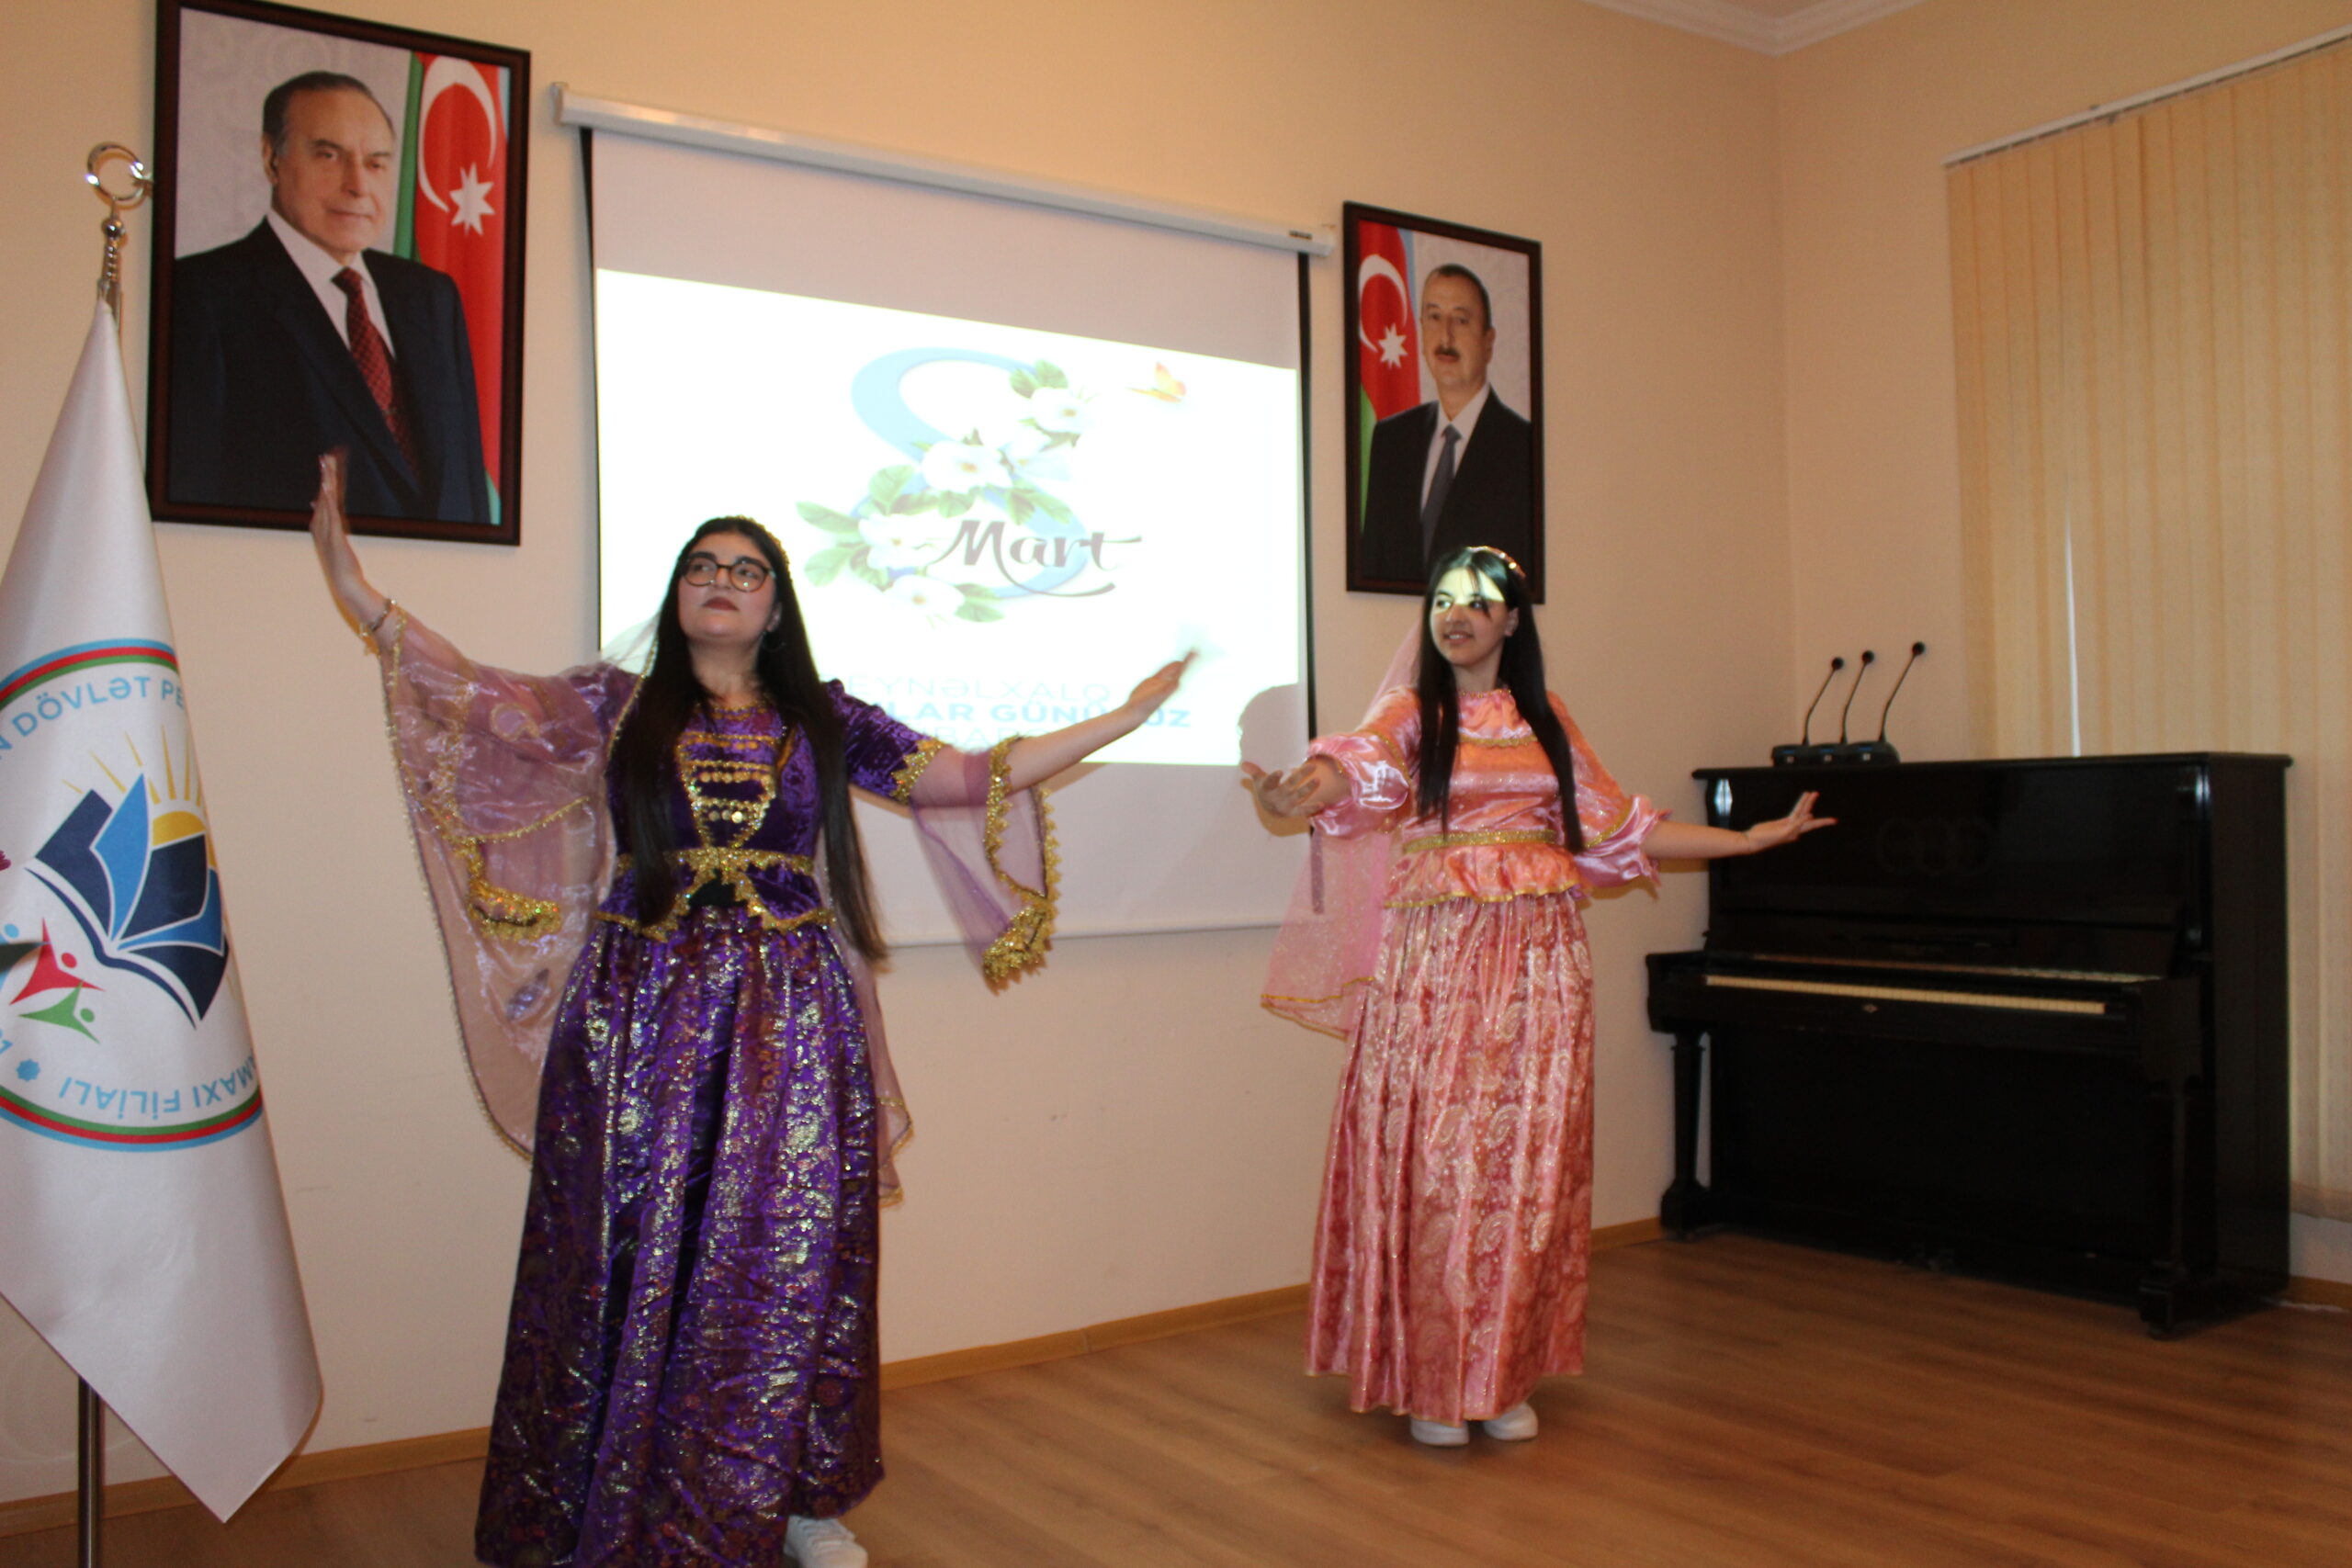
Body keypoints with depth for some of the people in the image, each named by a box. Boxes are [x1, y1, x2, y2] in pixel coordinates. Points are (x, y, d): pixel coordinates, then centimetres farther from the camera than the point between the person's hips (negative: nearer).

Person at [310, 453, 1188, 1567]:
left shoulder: (825, 721, 7)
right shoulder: (618, 708, 6)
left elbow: (973, 777, 6)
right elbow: (481, 701, -4)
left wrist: (1125, 718, 5)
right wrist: (354, 588, -12)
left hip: (789, 1024, 1)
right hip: (643, 1015, 0)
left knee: (786, 1261, 5)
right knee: (637, 1257, 4)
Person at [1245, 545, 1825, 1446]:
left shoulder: (1547, 722, 14)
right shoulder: (1414, 712, 3)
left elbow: (1622, 829, 19)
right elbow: (1360, 764, -20)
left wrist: (1756, 838, 19)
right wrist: (1301, 793, -44)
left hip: (1539, 966, 3)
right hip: (1436, 965, -3)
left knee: (1527, 1167, 4)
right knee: (1432, 1164, -3)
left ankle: (1506, 1378, 17)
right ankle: (1429, 1381, 10)